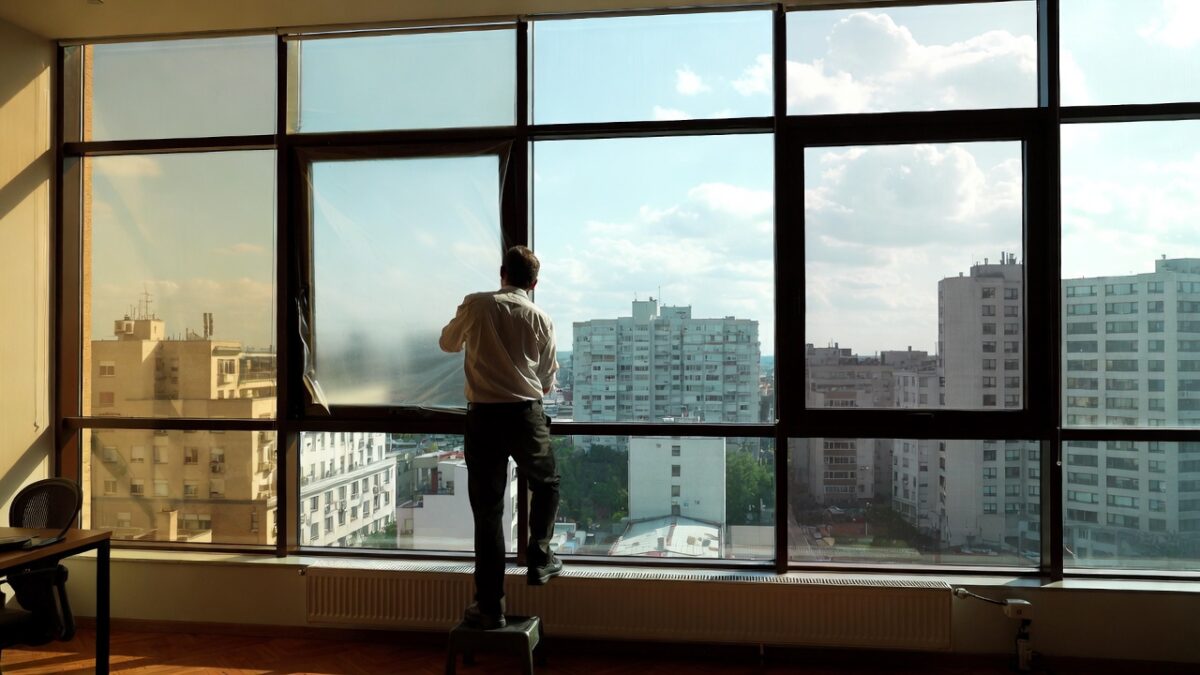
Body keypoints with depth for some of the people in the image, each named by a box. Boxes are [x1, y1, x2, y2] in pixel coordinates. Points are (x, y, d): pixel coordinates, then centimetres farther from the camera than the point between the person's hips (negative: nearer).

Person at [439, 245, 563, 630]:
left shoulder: (475, 305, 0)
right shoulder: (540, 319, 2)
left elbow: (447, 344, 18)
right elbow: (548, 382, 9)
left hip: (483, 416, 0)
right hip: (526, 415, 0)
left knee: (487, 511, 4)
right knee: (546, 485, 28)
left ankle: (490, 607, 7)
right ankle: (539, 562, 27)